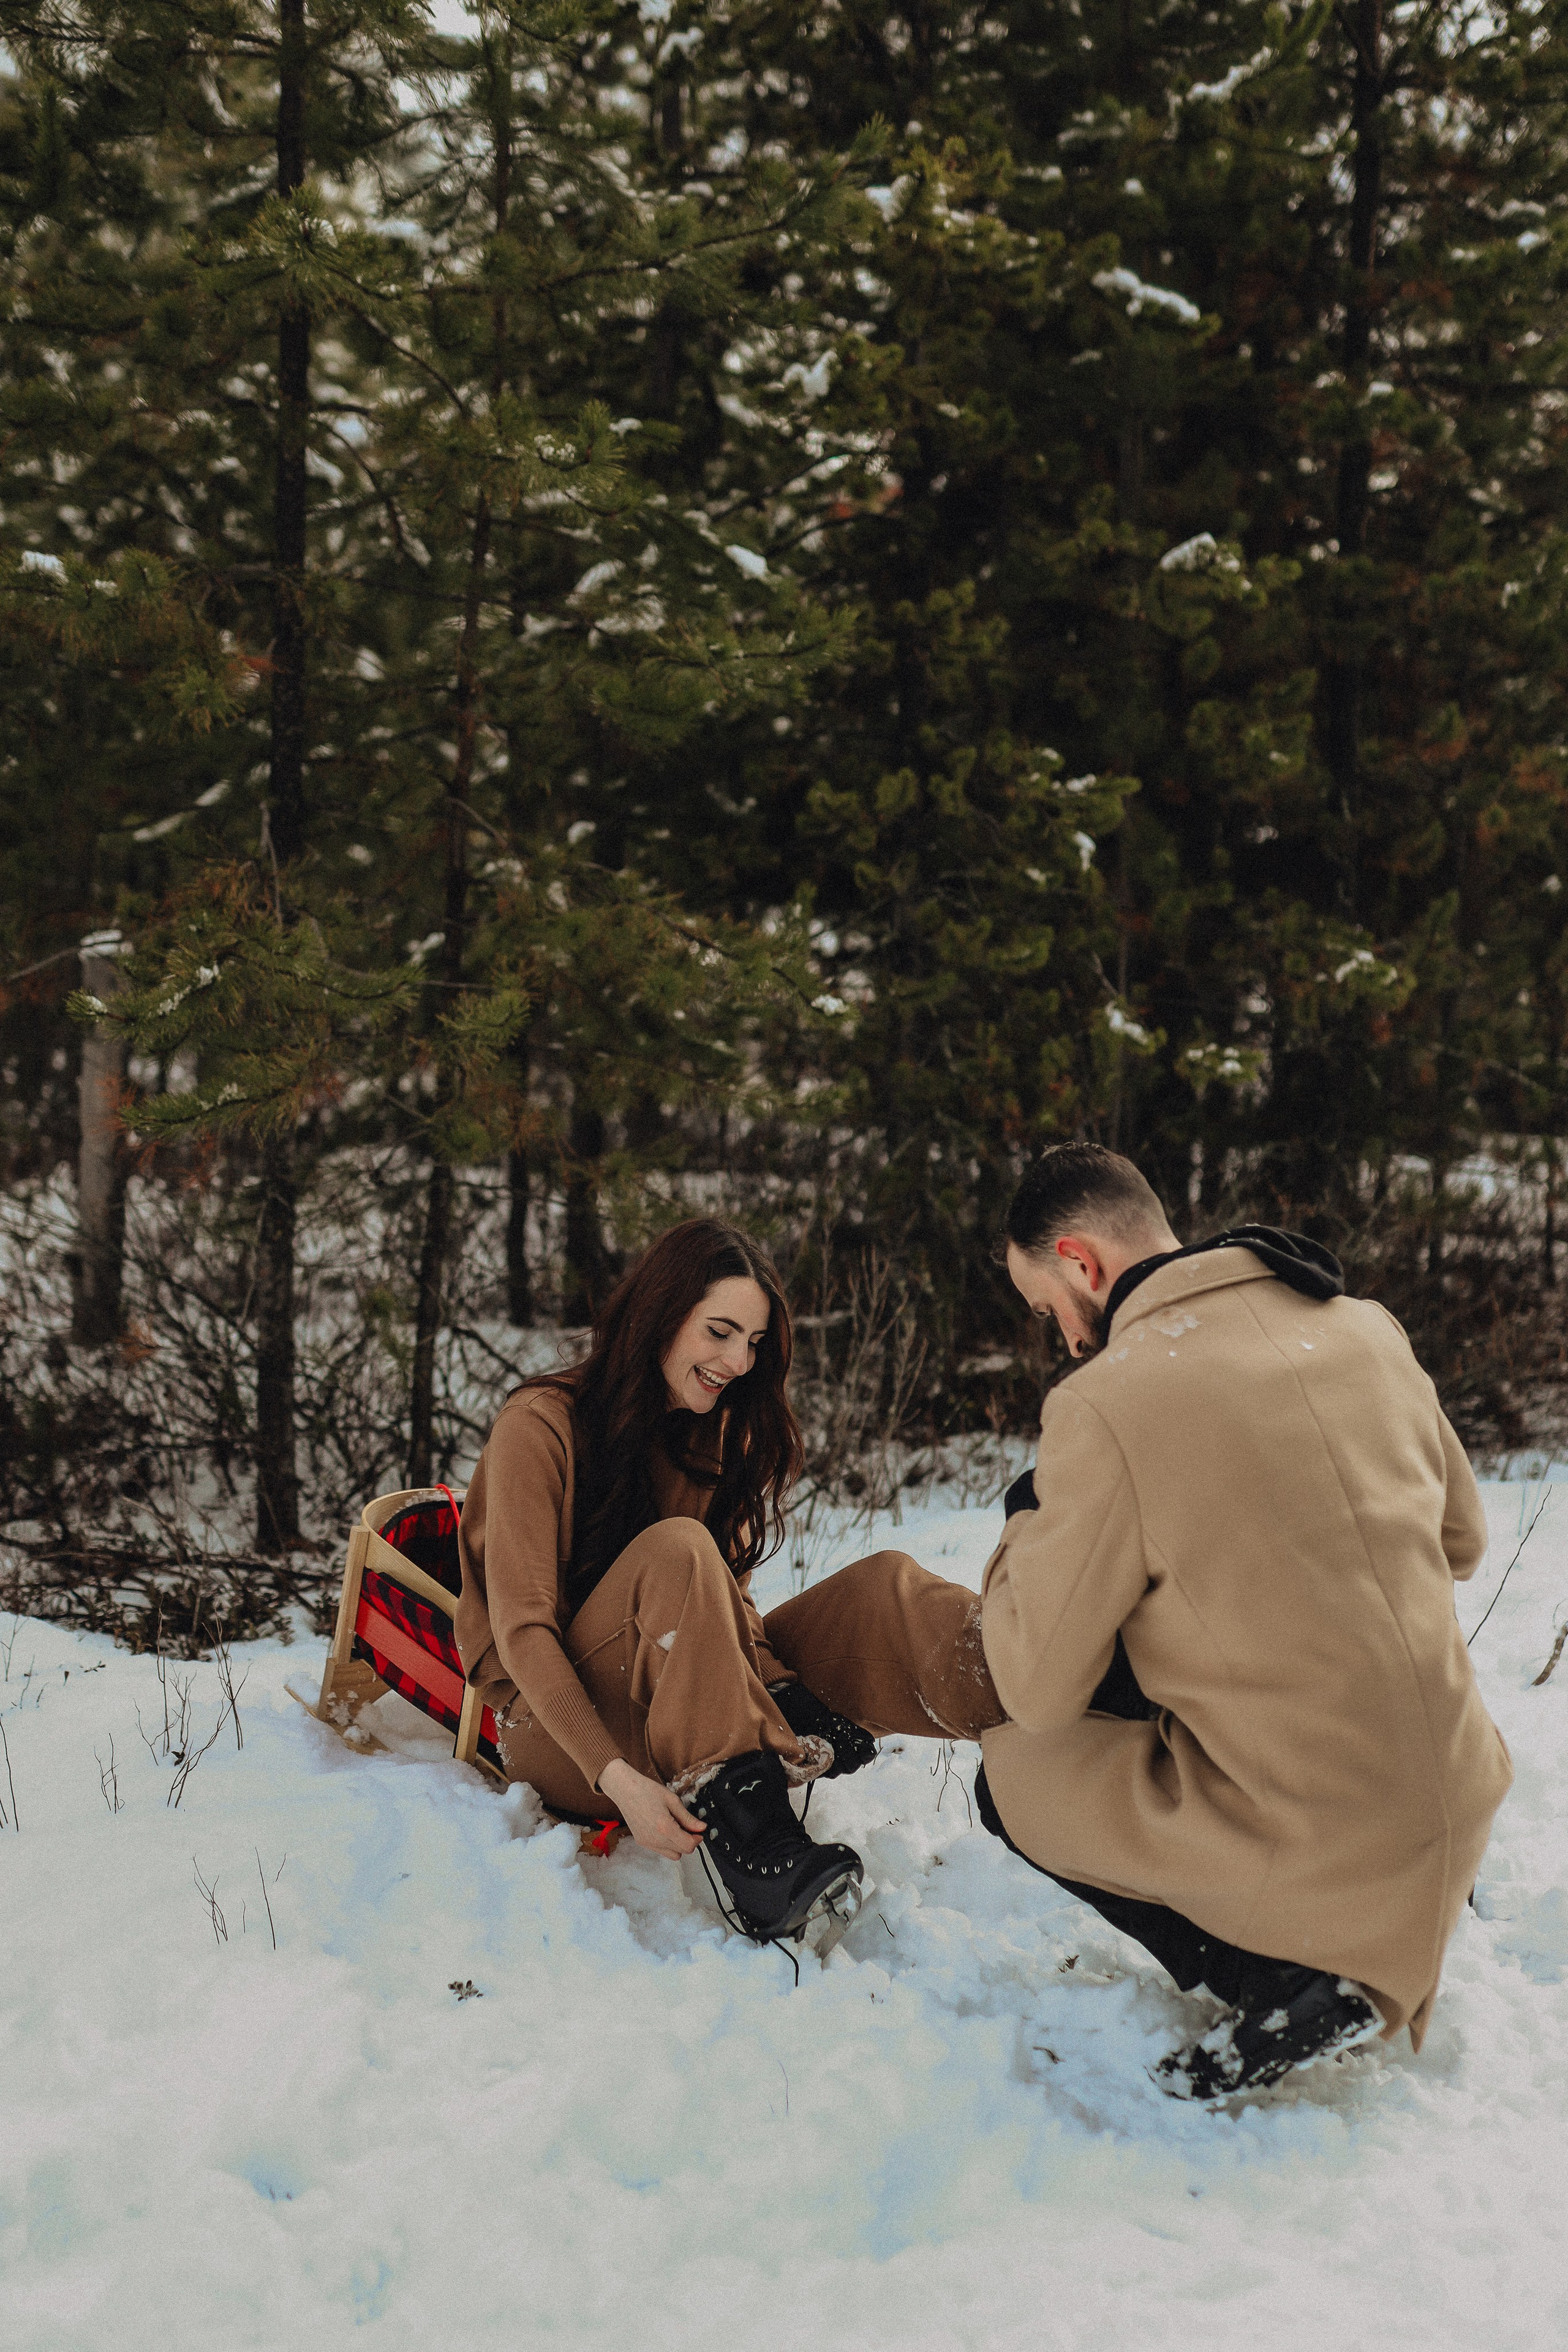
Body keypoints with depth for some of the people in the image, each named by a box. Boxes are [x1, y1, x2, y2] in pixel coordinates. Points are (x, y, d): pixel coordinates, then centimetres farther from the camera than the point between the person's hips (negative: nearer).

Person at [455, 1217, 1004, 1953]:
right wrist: (619, 1780, -31)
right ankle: (755, 1860, -43)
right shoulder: (541, 1425, -12)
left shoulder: (717, 1435, 10)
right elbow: (521, 1630, -18)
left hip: (677, 1724, 6)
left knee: (881, 1584, -16)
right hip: (553, 1728, -6)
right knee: (675, 1550, -35)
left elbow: (727, 1598, 3)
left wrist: (784, 1693, -19)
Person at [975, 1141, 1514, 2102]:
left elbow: (1040, 1692, -8)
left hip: (1316, 1840, -7)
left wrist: (1026, 1527, 9)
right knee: (1134, 1665, 27)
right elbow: (1461, 1543, 17)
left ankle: (1280, 1981, 0)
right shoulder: (1368, 1327, 3)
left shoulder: (1107, 1401, -18)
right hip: (1462, 1798, 7)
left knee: (1012, 1773, 15)